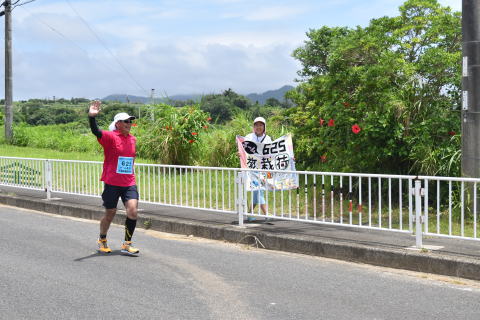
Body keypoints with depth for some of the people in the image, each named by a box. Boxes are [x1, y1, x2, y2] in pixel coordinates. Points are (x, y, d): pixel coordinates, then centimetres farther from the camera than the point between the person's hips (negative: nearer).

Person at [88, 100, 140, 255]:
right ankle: (102, 240, 33)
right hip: (112, 183, -4)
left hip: (129, 183, 4)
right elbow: (96, 131, -26)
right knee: (110, 213, 8)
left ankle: (127, 244, 0)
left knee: (133, 210, -12)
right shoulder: (110, 137, -8)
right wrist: (92, 117, -43)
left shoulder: (133, 139, 10)